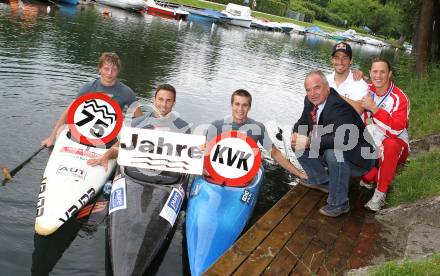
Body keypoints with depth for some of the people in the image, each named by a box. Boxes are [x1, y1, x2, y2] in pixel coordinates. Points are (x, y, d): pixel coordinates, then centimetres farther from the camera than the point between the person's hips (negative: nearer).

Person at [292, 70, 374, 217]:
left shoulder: (339, 105, -29)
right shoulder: (310, 101, -4)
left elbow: (342, 139, -42)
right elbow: (302, 123, 11)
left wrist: (309, 142, -37)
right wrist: (296, 135, -14)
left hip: (357, 159, -8)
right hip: (327, 153, 9)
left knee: (334, 153, -38)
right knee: (299, 145, 3)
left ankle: (339, 203, -19)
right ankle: (321, 181, 18)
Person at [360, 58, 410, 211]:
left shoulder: (399, 98, -16)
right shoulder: (367, 89, -1)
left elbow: (397, 129, -31)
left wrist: (374, 108, -35)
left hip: (395, 146, -4)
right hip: (371, 145, 5)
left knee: (390, 145, -39)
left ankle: (381, 193, -29)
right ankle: (370, 177, 2)